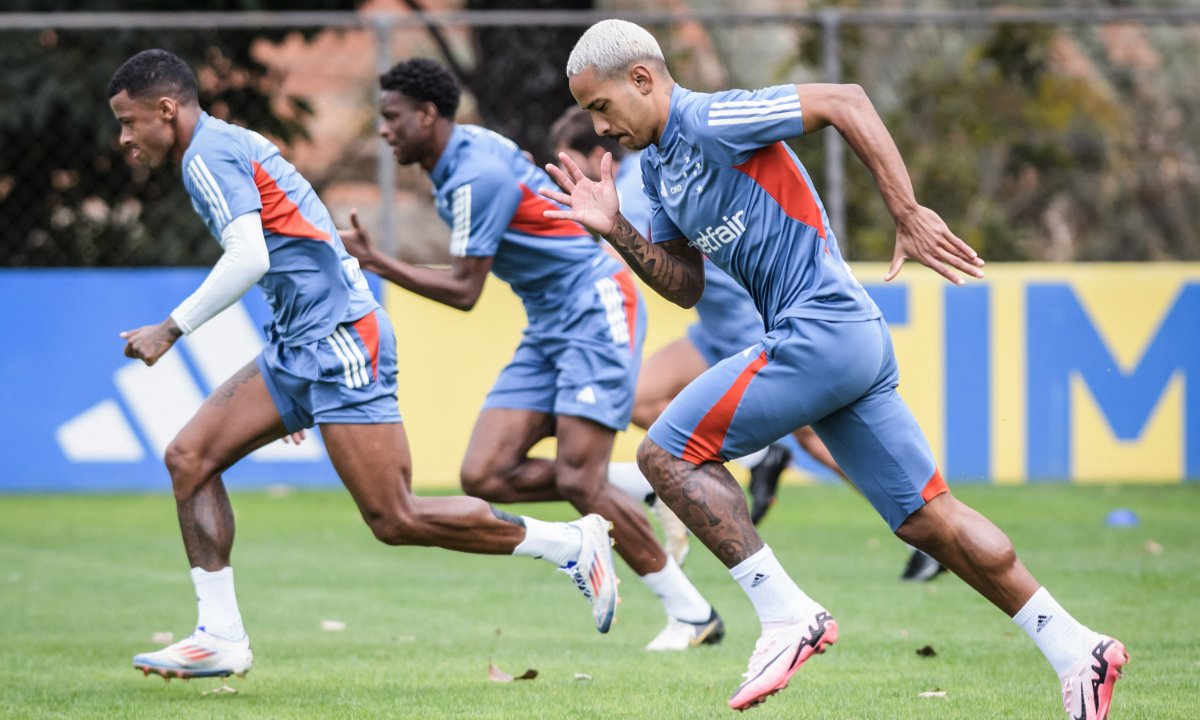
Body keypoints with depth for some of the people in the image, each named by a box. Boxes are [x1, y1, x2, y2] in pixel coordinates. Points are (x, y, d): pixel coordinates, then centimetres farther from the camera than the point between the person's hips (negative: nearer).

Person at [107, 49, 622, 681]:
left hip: (338, 339, -11)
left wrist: (171, 329, -16)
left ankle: (573, 545, 1)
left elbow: (248, 259, -24)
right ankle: (220, 637, 1)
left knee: (395, 521, -10)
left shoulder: (209, 154, -11)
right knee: (189, 456, 2)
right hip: (302, 346, 11)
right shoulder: (231, 145, 20)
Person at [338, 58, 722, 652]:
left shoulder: (476, 177, -19)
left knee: (577, 481, -16)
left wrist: (376, 263, -16)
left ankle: (692, 613, -5)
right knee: (484, 477, -6)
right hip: (548, 325, 9)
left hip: (595, 309, -9)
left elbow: (464, 291, -18)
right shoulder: (463, 151, 10)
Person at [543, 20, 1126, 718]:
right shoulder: (657, 164, 17)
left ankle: (789, 614, -10)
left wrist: (908, 214, -17)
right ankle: (1077, 651, 7)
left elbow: (845, 101, -14)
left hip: (821, 330, -10)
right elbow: (687, 286, 21)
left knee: (668, 451, -8)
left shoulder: (709, 122, -11)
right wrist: (615, 231, 7)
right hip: (855, 342, 10)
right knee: (929, 517, 7)